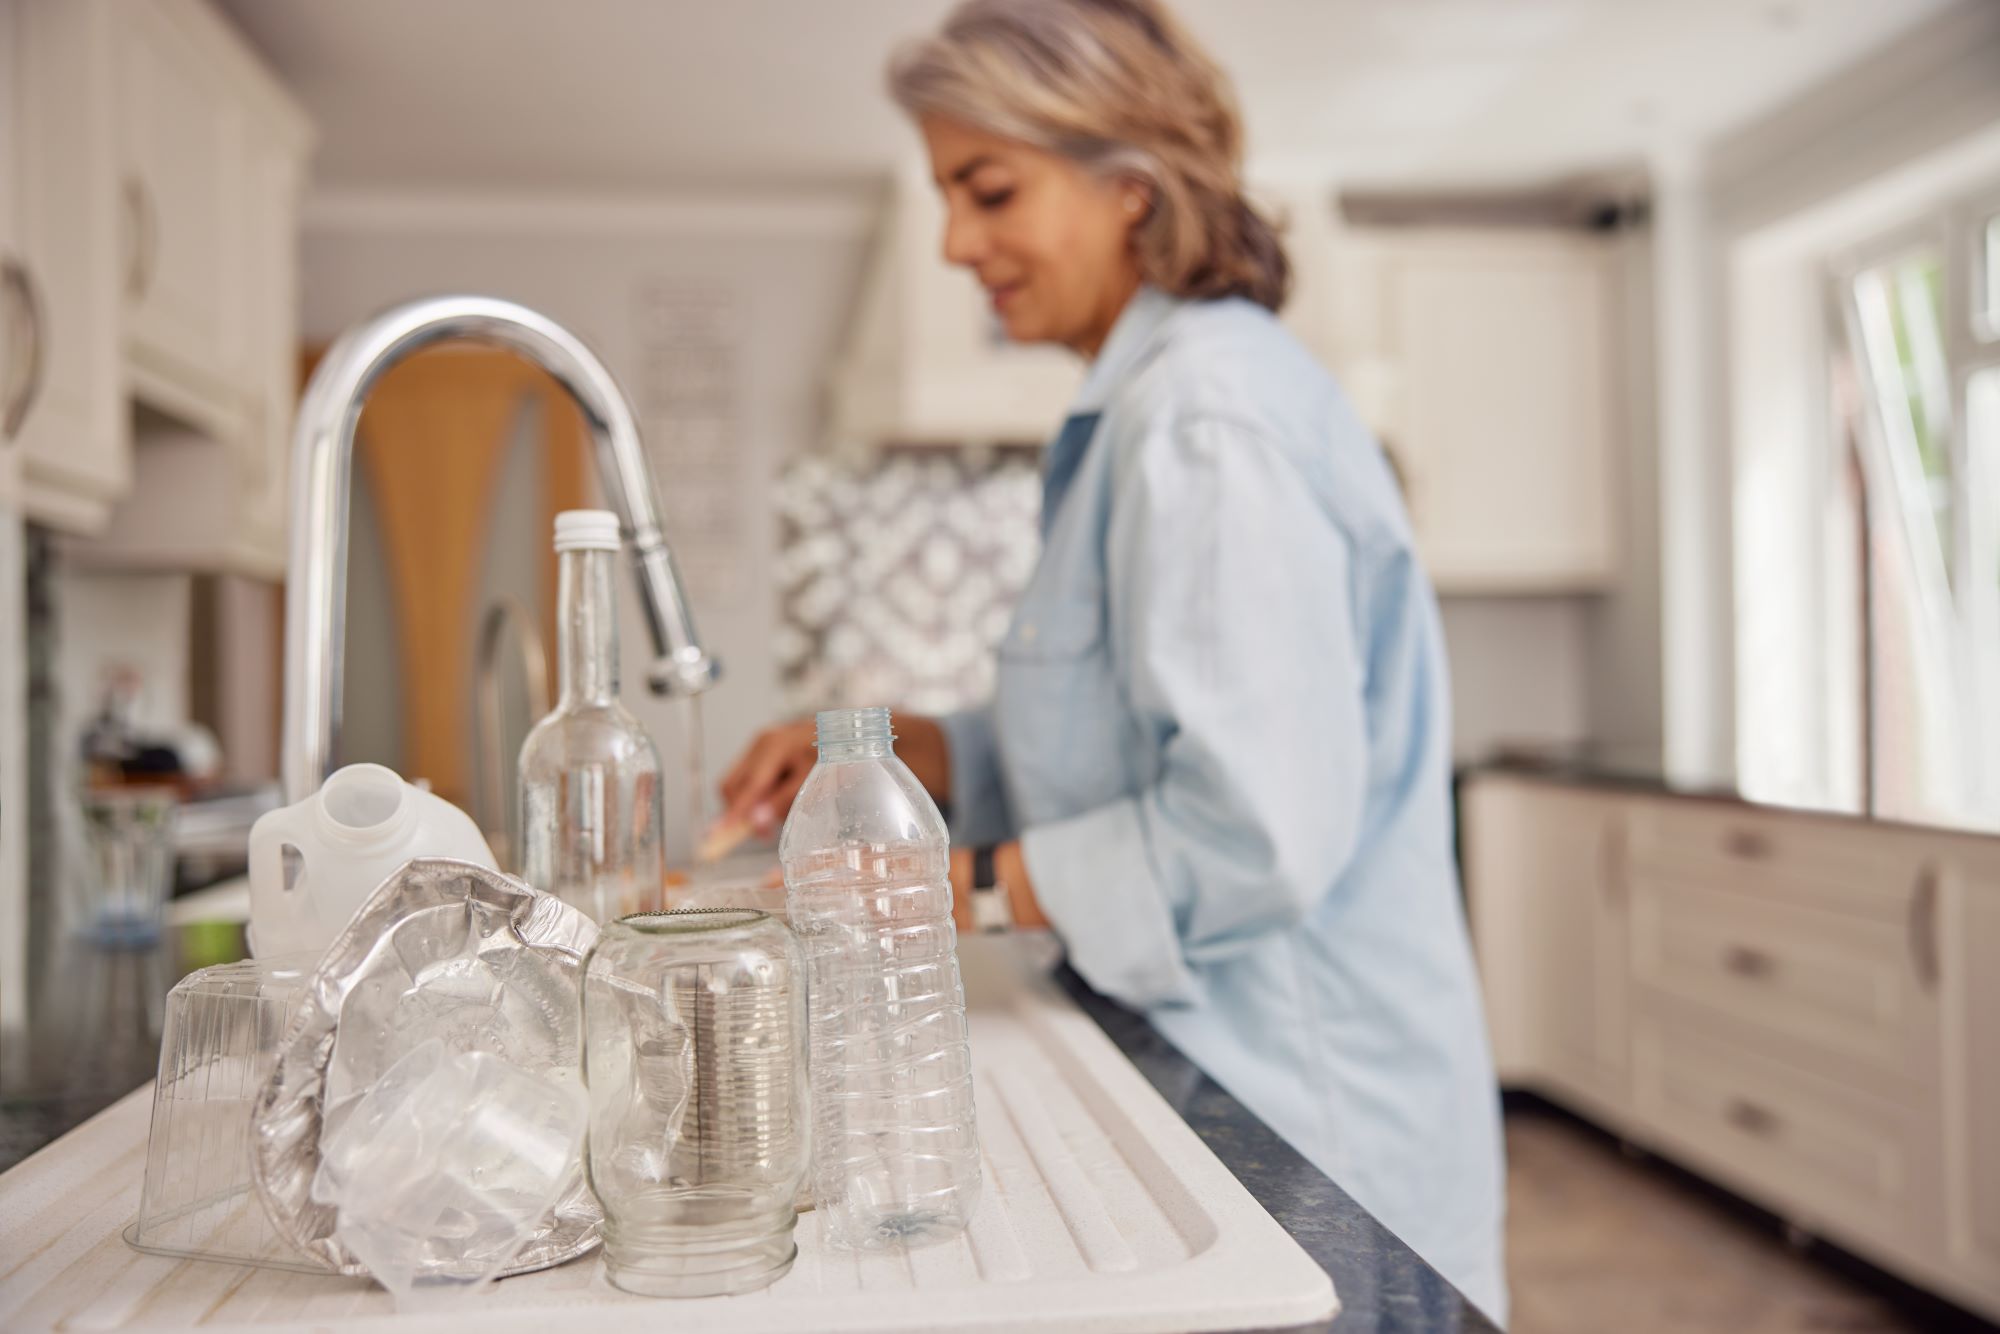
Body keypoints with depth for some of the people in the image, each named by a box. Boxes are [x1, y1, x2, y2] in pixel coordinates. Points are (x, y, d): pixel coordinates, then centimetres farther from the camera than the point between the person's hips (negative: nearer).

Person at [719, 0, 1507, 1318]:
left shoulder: (1207, 407, -20)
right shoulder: (1156, 394, 12)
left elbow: (1260, 828, -25)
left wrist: (959, 884, -18)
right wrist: (888, 752, 4)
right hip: (1216, 1068, 9)